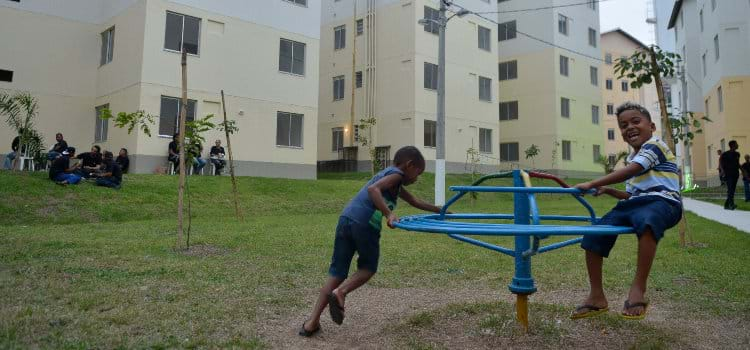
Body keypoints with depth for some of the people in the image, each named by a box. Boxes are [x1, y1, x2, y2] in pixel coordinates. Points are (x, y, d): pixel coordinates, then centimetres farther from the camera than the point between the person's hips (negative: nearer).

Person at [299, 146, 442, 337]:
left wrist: (438, 210, 49)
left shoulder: (386, 173, 32)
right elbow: (373, 189, -15)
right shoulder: (396, 174, 5)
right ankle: (340, 292, -7)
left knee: (337, 273, 11)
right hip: (364, 223, -8)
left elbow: (415, 201, 42)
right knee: (368, 268, 16)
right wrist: (389, 214, -22)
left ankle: (312, 322, 7)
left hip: (345, 218, 8)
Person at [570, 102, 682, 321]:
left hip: (662, 201, -8)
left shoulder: (654, 145, -2)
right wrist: (609, 191, 13)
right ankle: (597, 297, -1)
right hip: (634, 204, 8)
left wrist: (593, 184, -21)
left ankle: (638, 289, -35)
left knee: (647, 222, -44)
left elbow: (629, 172, -19)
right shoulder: (633, 158, 25)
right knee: (593, 235, -10)